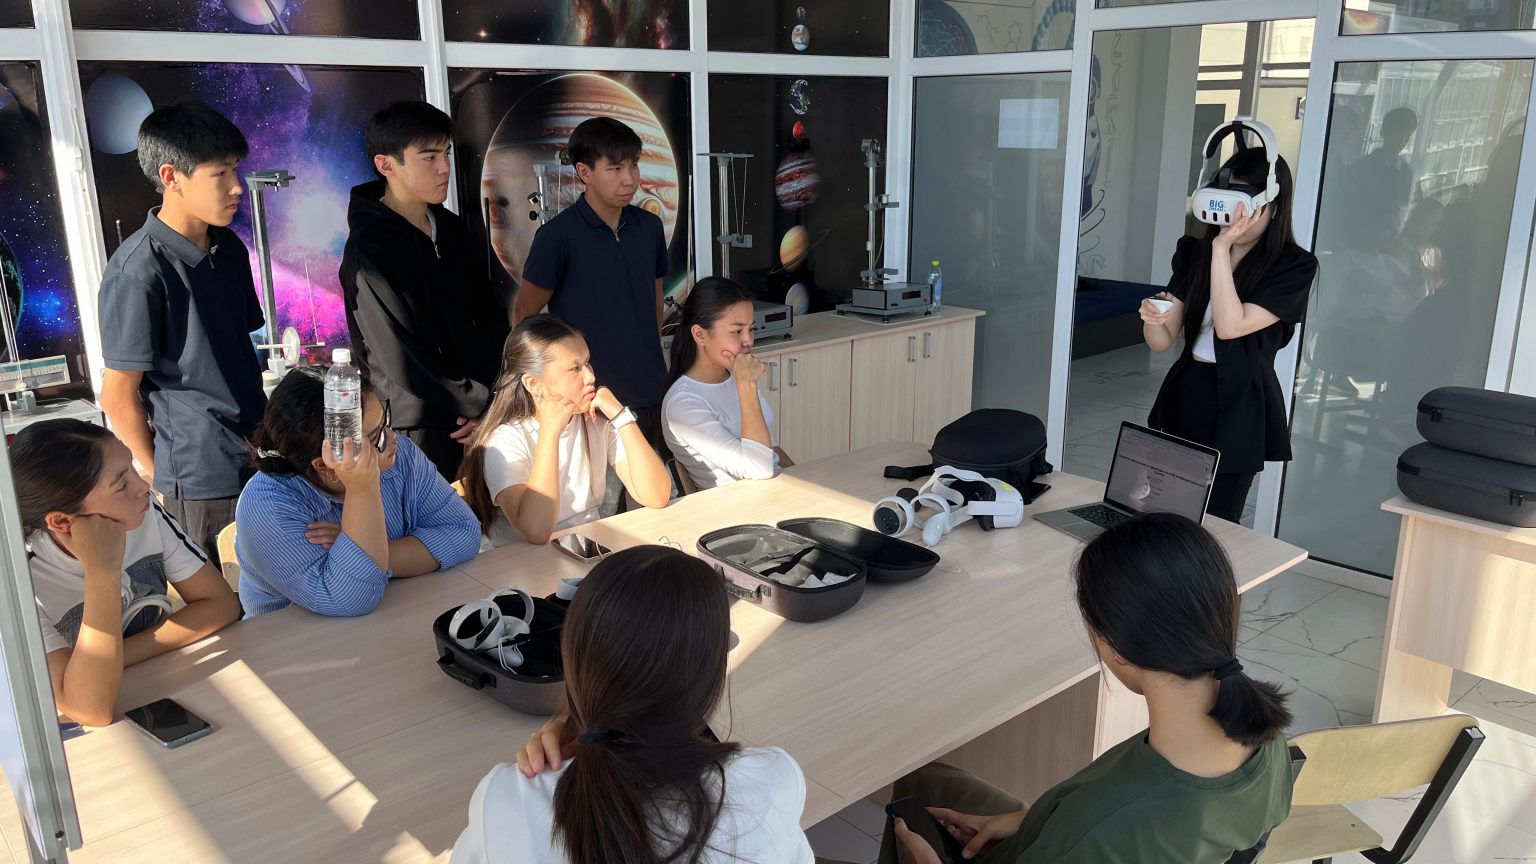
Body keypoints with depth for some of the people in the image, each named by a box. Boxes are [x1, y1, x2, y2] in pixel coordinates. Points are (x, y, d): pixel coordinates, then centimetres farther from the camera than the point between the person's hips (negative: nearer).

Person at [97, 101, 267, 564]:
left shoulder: (229, 249, 6)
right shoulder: (138, 271, -18)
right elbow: (118, 396, -12)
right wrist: (160, 479, -3)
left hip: (258, 460, 7)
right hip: (202, 484, -7)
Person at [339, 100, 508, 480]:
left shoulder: (451, 229, 7)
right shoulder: (369, 249, -14)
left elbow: (489, 317, 9)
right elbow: (401, 361, -17)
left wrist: (486, 397, -4)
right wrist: (477, 403, -8)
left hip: (475, 420, 6)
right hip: (419, 431, -6)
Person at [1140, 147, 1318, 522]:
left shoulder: (1294, 266, -8)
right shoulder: (1195, 252, 5)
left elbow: (1230, 326, -21)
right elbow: (1162, 341, 3)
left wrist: (1222, 248, -19)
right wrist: (1153, 319, -21)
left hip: (1238, 407, -4)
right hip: (1184, 395, 5)